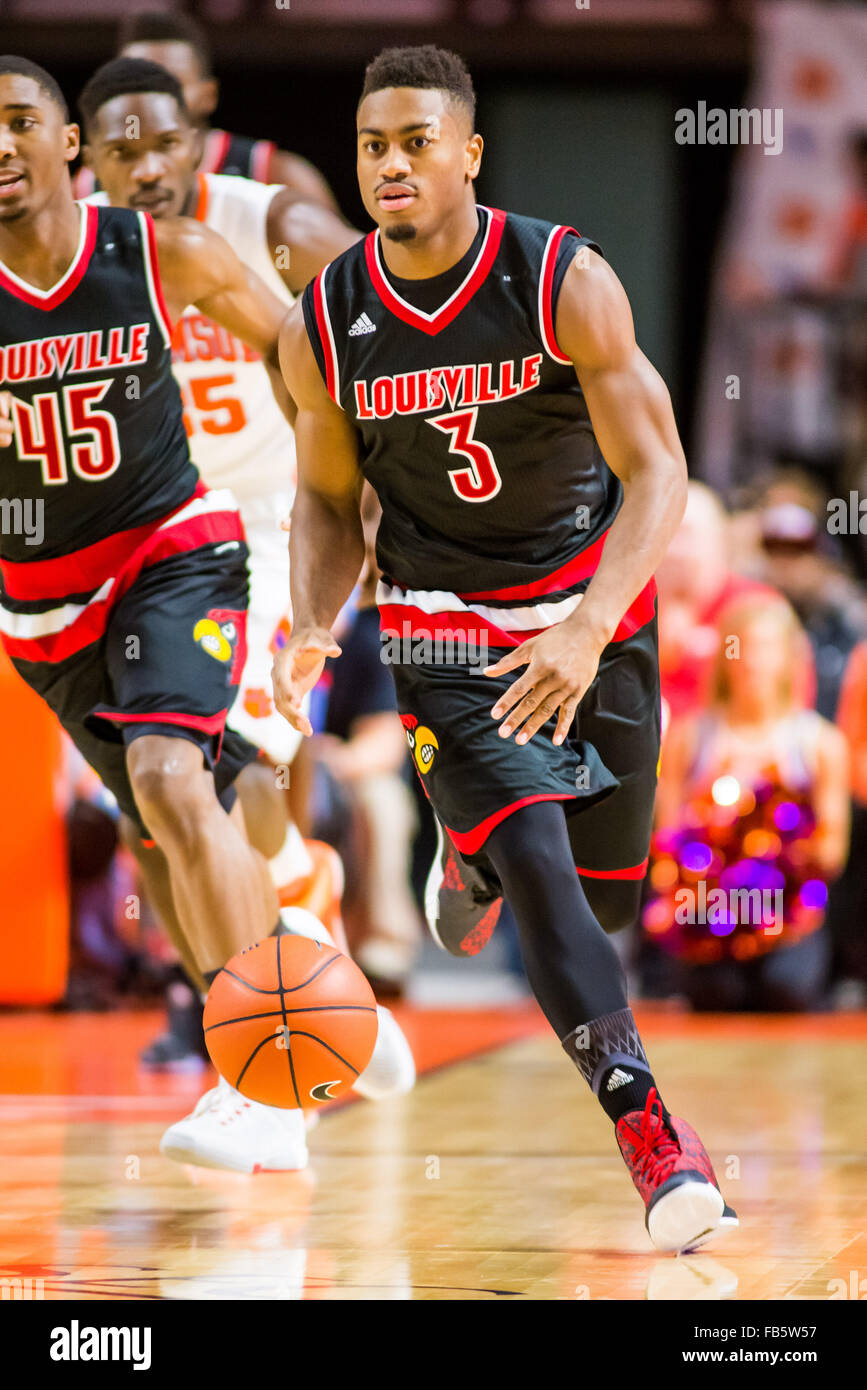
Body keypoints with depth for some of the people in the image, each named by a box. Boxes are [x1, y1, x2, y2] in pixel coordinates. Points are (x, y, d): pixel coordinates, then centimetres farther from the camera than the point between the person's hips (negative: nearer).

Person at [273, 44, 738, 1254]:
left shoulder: (567, 283, -19)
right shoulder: (325, 325, -11)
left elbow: (656, 473, -19)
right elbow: (327, 499, 4)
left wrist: (589, 627, -34)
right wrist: (314, 628, -16)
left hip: (593, 607, 0)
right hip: (445, 629, 0)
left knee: (607, 891, 12)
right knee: (540, 873, -20)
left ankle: (476, 854, 47)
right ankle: (649, 1127, -17)